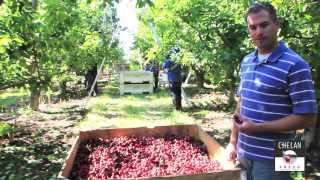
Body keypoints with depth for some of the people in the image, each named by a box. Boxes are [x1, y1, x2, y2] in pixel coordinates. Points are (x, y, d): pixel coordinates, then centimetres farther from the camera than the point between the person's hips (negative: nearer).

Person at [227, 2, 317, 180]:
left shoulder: (295, 65, -15)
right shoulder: (246, 62, 5)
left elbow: (307, 118, -16)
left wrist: (258, 128, -21)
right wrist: (233, 141, 9)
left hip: (272, 159, -6)